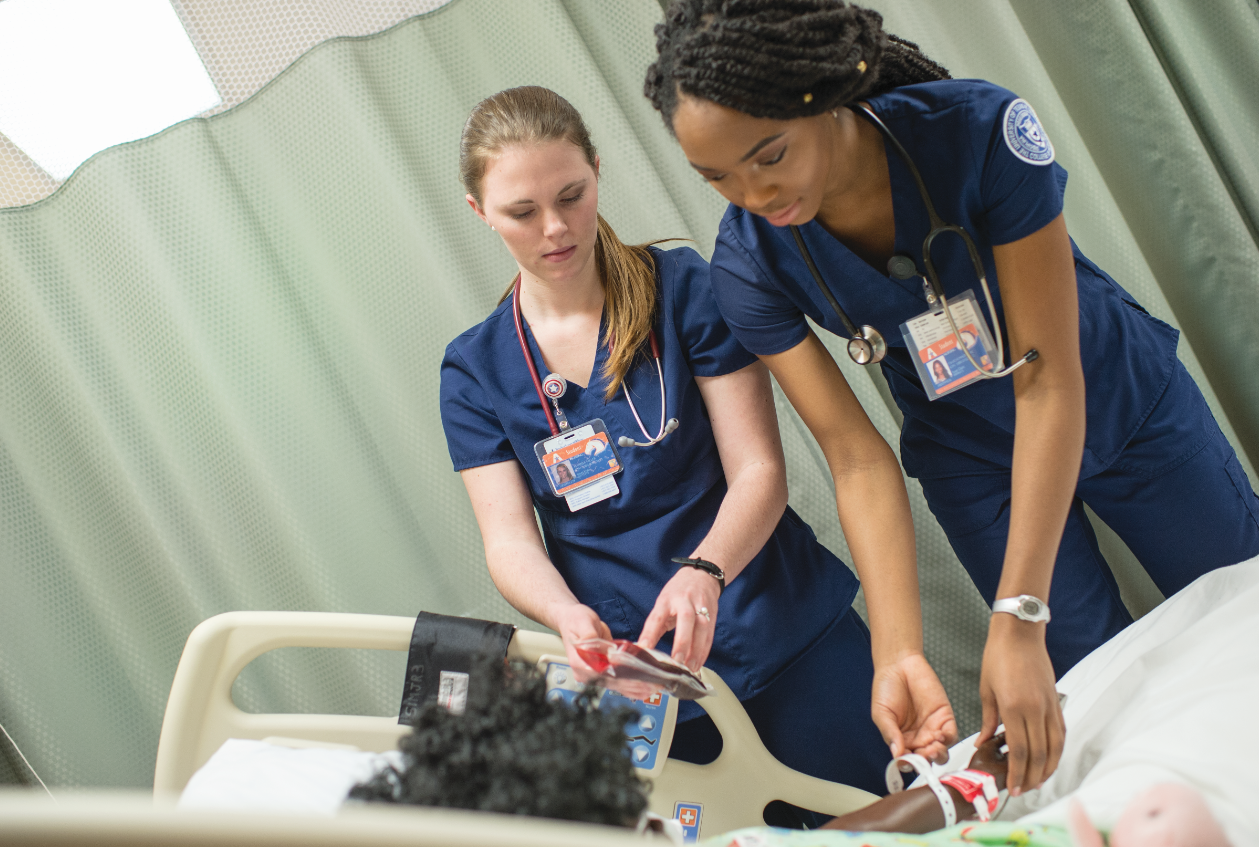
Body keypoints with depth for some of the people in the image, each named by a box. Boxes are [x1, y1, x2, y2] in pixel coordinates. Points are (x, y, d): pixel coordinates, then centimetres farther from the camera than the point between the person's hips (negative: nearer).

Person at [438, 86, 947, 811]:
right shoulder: (475, 371, 4)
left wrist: (701, 574, -27)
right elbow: (509, 541, -3)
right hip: (635, 679, 1)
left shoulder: (686, 290, -2)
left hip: (789, 644, -1)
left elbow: (759, 472, -7)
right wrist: (569, 616, -26)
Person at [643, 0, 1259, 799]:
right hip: (974, 458, 1)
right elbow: (857, 457, -22)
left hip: (1119, 400, -1)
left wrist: (1017, 619, -38)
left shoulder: (982, 133, -36)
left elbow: (1050, 380, -34)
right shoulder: (749, 263, -26)